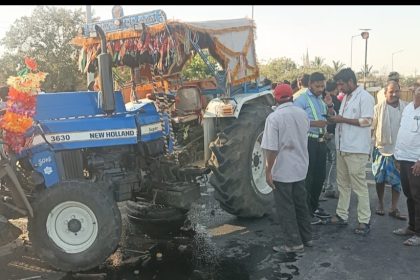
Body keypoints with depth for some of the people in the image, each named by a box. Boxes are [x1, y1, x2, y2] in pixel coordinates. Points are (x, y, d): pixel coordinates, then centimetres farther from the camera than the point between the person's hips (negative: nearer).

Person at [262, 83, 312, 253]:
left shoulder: (274, 117, -17)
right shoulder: (303, 114, 3)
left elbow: (271, 148, -20)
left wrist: (268, 171, -13)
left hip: (282, 171, -6)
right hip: (301, 168, 7)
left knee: (286, 208, 5)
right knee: (301, 204, 19)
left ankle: (294, 243, 12)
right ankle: (306, 237, 30)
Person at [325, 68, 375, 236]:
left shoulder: (364, 97, -9)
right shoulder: (346, 98, 18)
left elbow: (367, 121, -17)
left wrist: (342, 119, -14)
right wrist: (334, 117, 3)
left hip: (356, 149, -9)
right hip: (342, 147, 9)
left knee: (359, 185, -3)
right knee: (343, 184, 14)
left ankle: (364, 221, 6)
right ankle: (341, 215, 24)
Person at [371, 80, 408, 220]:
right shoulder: (378, 108, -5)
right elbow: (371, 128, -2)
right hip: (381, 148, -1)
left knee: (397, 180, 4)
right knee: (380, 178, 10)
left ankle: (394, 208, 16)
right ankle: (380, 204, 28)